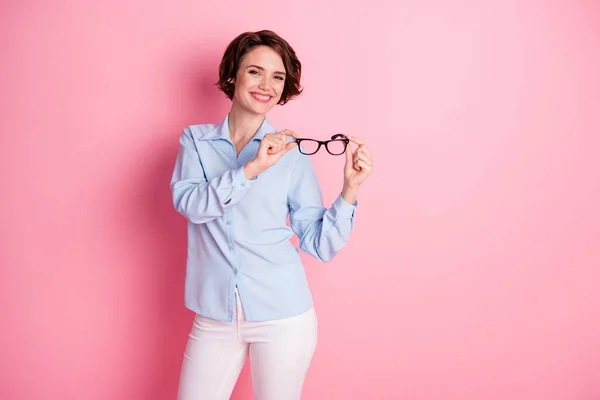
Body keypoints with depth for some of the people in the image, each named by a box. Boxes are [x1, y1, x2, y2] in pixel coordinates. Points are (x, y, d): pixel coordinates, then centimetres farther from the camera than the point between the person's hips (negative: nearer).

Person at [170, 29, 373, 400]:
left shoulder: (292, 152, -2)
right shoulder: (196, 140, 3)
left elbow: (320, 245, -3)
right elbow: (188, 203, -15)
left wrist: (350, 189, -15)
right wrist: (252, 168, -23)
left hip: (283, 316, -1)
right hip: (214, 316, 1)